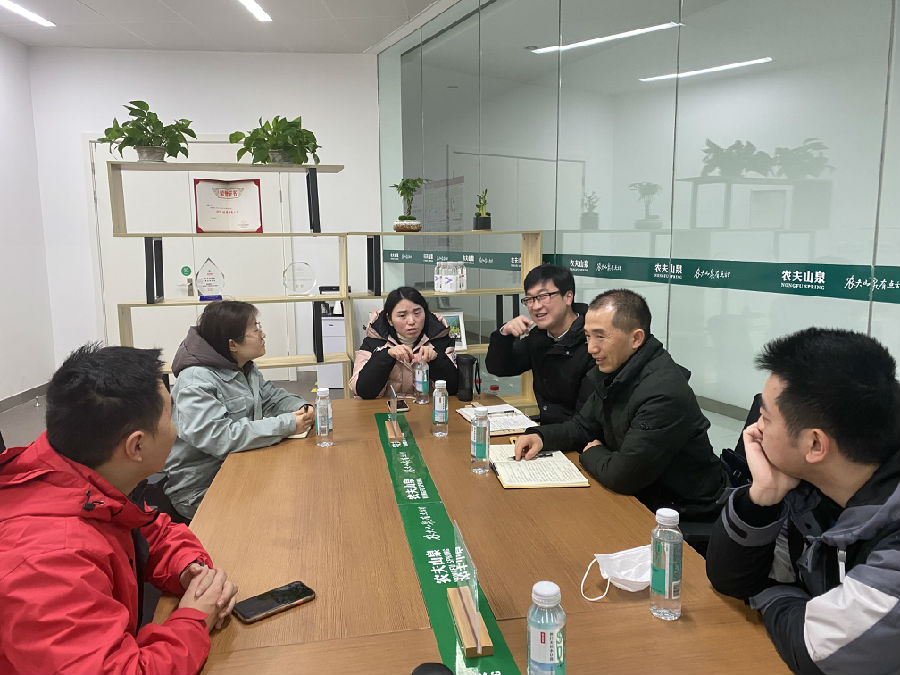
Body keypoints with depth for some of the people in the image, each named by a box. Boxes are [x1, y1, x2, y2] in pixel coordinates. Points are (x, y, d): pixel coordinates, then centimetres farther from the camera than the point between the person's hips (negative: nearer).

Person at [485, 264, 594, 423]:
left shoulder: (591, 343, -19)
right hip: (546, 428, 6)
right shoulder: (538, 336, 5)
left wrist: (543, 411, -6)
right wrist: (504, 334, -6)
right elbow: (497, 368, 11)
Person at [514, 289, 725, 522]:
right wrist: (540, 436, -6)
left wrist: (591, 454, -9)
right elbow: (583, 426, 12)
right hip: (641, 496, 8)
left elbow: (623, 476, -30)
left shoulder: (664, 392, -30)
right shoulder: (611, 373, 1)